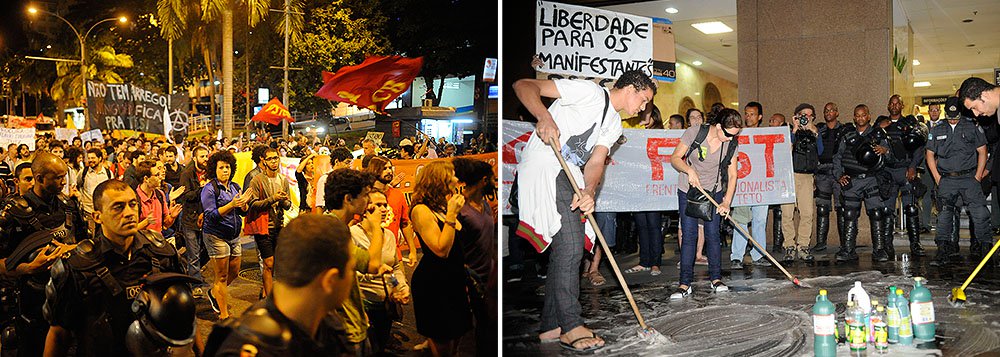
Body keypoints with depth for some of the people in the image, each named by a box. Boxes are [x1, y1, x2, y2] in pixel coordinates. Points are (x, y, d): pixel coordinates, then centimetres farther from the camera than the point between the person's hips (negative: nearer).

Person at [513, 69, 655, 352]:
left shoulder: (614, 125, 20)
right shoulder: (589, 92, -6)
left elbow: (596, 161, 6)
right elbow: (524, 85, -12)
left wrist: (588, 191, -16)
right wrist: (544, 117, -30)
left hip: (570, 177, 10)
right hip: (543, 169, -10)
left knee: (568, 249, 8)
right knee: (569, 245, -16)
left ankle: (551, 326, 15)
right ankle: (570, 327, -9)